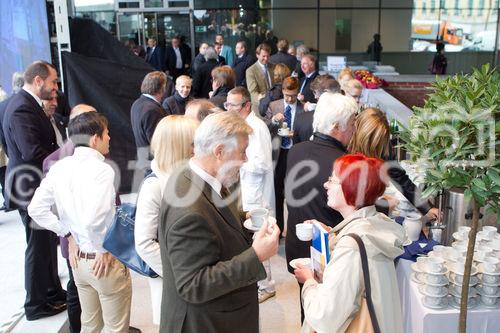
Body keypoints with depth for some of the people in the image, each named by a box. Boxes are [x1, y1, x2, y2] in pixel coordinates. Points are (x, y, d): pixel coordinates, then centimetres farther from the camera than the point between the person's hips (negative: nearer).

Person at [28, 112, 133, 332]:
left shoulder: (59, 167, -2)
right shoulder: (102, 169, -22)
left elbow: (36, 209, 0)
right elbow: (94, 219, -33)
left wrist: (69, 235, 6)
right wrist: (103, 250, -16)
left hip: (78, 258, 7)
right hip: (104, 261, -7)